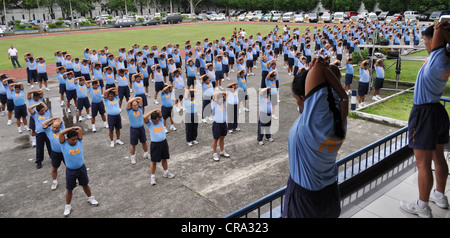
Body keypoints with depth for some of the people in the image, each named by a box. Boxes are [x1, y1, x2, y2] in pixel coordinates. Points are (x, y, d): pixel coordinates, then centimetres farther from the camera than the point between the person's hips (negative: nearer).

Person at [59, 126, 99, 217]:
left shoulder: (79, 141, -6)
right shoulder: (64, 144, -11)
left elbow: (80, 129, -11)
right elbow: (60, 133, -25)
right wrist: (72, 128, -18)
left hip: (81, 168, 2)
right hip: (70, 171, -2)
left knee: (85, 184, 20)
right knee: (69, 189, 11)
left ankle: (90, 198, 42)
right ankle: (67, 206, 29)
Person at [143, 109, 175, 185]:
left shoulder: (160, 120, -2)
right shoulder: (149, 123, -10)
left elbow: (159, 111, -19)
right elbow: (144, 117, -30)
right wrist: (152, 111, -21)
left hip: (164, 142, 4)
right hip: (155, 144, -4)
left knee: (164, 158, 19)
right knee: (154, 161, 6)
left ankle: (166, 173, 38)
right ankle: (152, 177, 19)